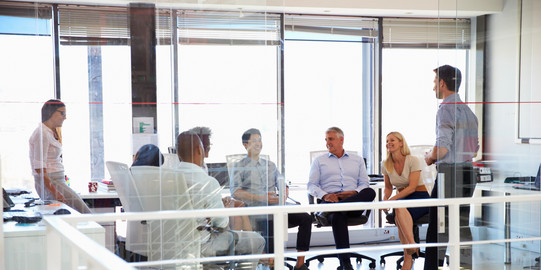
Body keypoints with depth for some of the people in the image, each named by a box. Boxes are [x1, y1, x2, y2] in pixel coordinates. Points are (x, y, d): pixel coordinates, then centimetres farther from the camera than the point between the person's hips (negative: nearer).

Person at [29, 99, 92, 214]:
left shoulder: (51, 133, 19)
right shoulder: (42, 134, -12)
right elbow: (39, 168, -18)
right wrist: (54, 192, -23)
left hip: (58, 181, 10)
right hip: (49, 183, -10)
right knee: (85, 213, -19)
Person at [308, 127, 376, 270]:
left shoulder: (357, 159, 24)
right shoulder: (319, 160, 21)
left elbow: (364, 184, 16)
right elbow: (311, 185, 12)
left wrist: (354, 193, -7)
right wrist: (324, 195, -9)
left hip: (355, 201, 2)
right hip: (329, 199, -1)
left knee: (370, 192, -33)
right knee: (337, 217, -39)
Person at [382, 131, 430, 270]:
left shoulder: (413, 160, -8)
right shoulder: (386, 165, 7)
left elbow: (412, 187, -16)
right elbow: (388, 187, 17)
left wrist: (392, 199, -24)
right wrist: (385, 199, -6)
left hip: (419, 197, -4)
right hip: (401, 199, 4)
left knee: (400, 209, -38)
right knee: (399, 214, -35)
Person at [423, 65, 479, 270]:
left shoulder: (446, 109, -12)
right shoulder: (468, 110, 15)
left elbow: (442, 148, -20)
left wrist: (430, 158, 1)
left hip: (449, 173, -8)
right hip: (467, 171, 8)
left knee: (437, 225, -4)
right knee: (463, 224, 12)